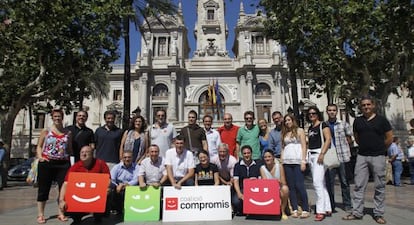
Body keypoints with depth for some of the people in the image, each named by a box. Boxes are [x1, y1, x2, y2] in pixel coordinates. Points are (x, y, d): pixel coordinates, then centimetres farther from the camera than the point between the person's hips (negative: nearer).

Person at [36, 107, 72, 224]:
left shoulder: (68, 133, 9)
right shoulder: (46, 131, 4)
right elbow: (39, 146, 6)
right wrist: (40, 157, -9)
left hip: (63, 164, 2)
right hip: (46, 163, -1)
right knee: (43, 188, 4)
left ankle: (61, 213, 16)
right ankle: (40, 214, 15)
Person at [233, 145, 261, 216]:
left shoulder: (257, 165, 8)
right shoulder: (237, 165, 6)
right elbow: (236, 181, -2)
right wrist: (239, 193, -18)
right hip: (241, 189, 0)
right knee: (236, 201, -31)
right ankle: (239, 212, 6)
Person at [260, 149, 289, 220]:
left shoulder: (279, 166, -6)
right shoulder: (262, 168, -3)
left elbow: (284, 183, -8)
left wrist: (280, 182, -32)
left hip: (279, 190, -1)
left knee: (285, 188, -34)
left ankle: (283, 211, -12)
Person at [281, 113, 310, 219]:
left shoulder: (299, 130, 5)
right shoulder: (284, 133, 16)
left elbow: (304, 146, -1)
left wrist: (303, 161, -9)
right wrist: (281, 161, 7)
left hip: (297, 161, -4)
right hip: (287, 162, 4)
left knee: (299, 185, -9)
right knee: (291, 186, 3)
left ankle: (306, 210, -1)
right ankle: (294, 210, 9)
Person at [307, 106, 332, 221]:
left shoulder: (323, 125, -3)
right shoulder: (310, 128, 18)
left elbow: (328, 139, -13)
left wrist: (322, 154, -21)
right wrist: (307, 155, 13)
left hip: (319, 154, -8)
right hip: (311, 156, 8)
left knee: (317, 182, -13)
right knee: (321, 183, 11)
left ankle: (321, 210, -6)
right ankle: (327, 209, 18)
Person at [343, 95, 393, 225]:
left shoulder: (381, 120, 0)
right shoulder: (357, 121, 8)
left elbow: (389, 138, 3)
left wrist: (379, 149, 9)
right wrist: (365, 146, 14)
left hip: (378, 157, -3)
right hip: (362, 156, 3)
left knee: (379, 186, 4)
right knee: (359, 185, 2)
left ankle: (378, 214, 14)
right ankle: (357, 212, 8)